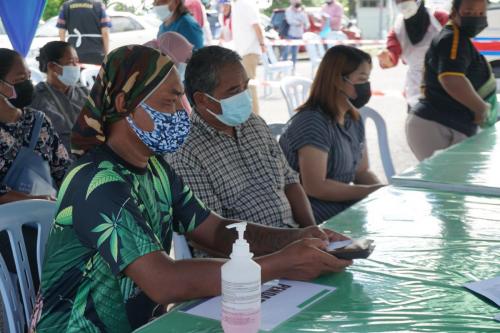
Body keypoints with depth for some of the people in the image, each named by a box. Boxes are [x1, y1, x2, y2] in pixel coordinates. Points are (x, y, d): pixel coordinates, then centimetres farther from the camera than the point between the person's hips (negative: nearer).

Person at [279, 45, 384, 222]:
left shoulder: (354, 119, 10)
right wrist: (371, 191, -18)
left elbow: (362, 171, 15)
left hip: (345, 204, 8)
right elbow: (315, 186, -23)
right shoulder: (313, 123, -17)